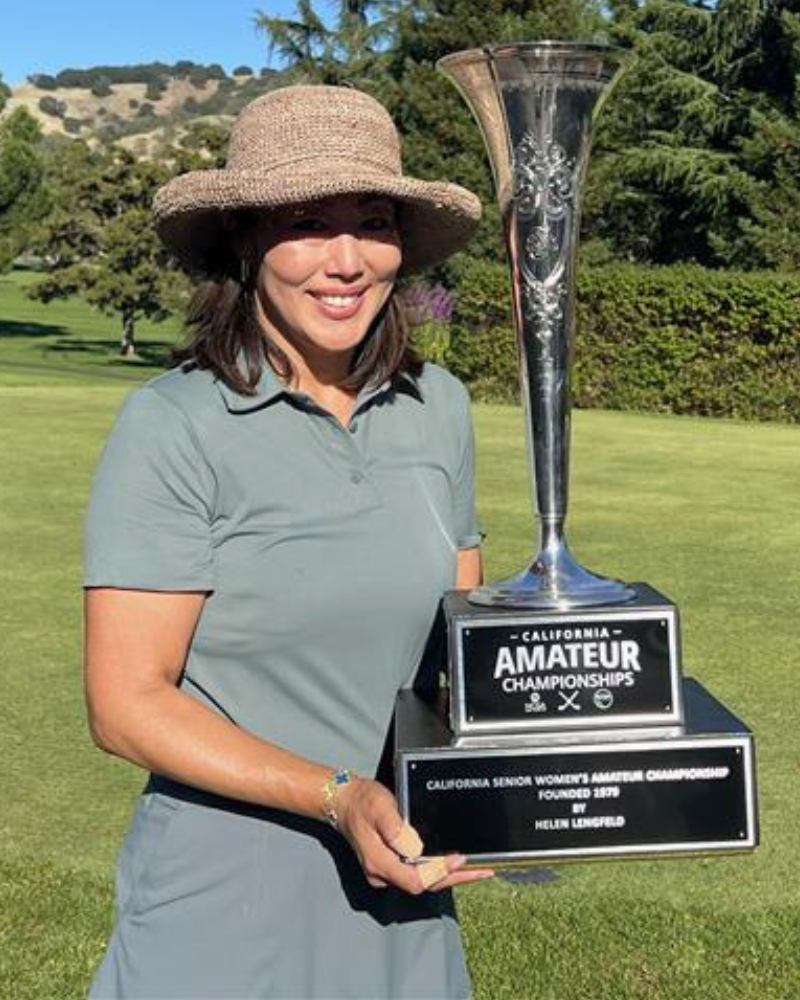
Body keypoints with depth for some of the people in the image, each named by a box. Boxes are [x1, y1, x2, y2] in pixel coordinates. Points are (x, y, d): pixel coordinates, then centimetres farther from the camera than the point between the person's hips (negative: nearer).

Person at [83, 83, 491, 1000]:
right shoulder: (172, 427, -15)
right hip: (227, 888, -5)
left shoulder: (437, 408, 0)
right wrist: (338, 797, -24)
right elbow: (126, 704, -15)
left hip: (400, 882, 5)